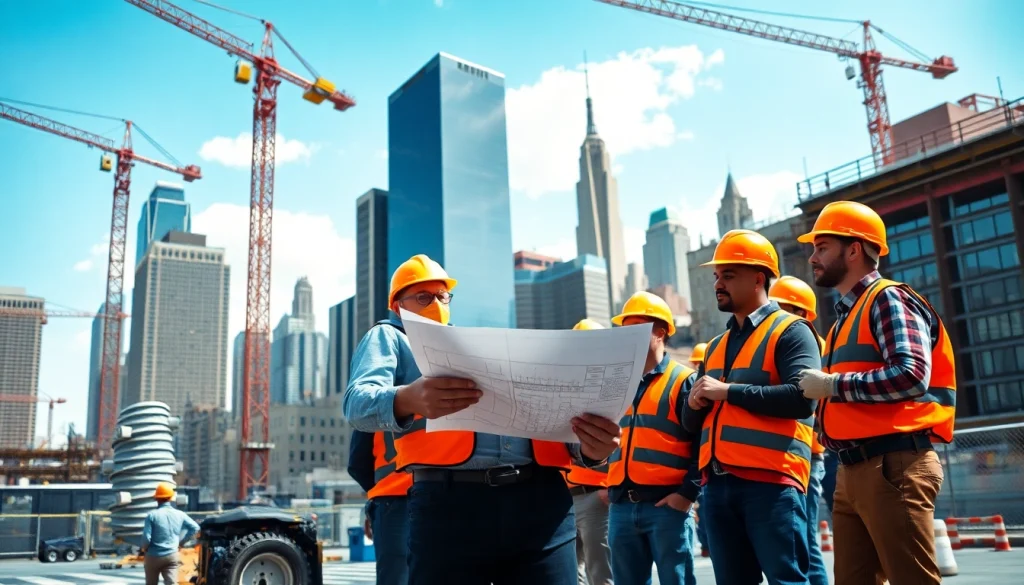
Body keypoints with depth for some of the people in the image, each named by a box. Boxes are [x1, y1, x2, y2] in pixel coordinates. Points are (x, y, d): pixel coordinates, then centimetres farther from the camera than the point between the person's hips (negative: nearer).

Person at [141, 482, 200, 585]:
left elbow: (146, 538, -16)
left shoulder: (152, 515, -12)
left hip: (154, 556, -1)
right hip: (172, 555, 2)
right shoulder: (179, 514, 0)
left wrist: (144, 549, 4)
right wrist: (180, 541, 13)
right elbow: (195, 528, 5)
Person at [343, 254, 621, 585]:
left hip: (542, 499, 4)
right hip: (449, 502, -3)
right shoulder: (390, 337, 20)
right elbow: (357, 402, -1)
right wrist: (406, 400, -24)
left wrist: (588, 449, -2)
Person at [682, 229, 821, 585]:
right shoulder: (716, 346, 21)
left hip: (771, 482, -7)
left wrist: (728, 390, -13)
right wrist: (695, 403, -1)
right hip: (717, 485, 7)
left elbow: (801, 398, -17)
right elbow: (692, 423, 22)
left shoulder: (790, 331, 1)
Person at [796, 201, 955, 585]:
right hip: (853, 471, 9)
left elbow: (911, 376, -21)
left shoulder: (887, 299, -6)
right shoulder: (847, 314, 20)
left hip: (892, 466, -9)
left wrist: (831, 384, -15)